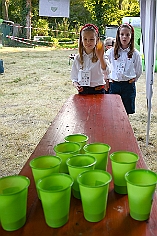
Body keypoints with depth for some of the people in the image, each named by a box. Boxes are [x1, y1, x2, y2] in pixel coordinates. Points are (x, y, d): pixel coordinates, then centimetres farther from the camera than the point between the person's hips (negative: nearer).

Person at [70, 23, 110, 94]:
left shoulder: (101, 57, -6)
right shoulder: (77, 58, 4)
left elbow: (107, 71, -24)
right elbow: (74, 77, 10)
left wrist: (101, 57, -38)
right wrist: (76, 84, -11)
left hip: (98, 91, -2)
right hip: (82, 91, 2)